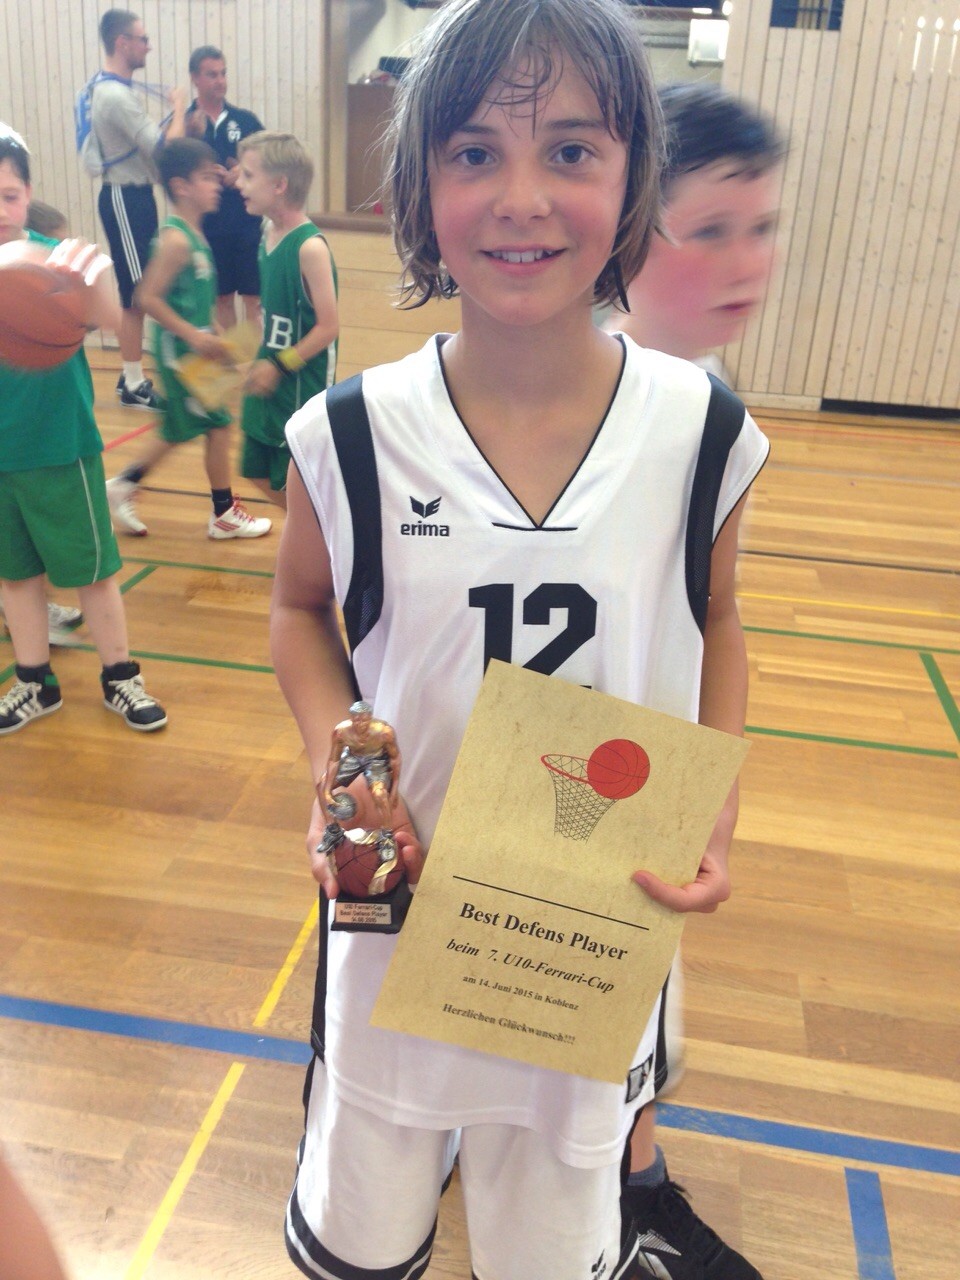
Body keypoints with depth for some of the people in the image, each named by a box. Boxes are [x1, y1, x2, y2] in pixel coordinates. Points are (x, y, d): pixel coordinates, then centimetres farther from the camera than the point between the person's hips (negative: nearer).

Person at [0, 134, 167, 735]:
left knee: (93, 567, 7)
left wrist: (90, 271, -48)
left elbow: (109, 318, -29)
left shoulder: (51, 258, -12)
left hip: (61, 447, -4)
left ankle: (121, 677, 24)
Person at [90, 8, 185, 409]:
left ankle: (132, 375, 24)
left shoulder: (116, 88, 13)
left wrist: (175, 119, 1)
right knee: (135, 294, -5)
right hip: (125, 199, -10)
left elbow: (145, 142, 13)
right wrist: (179, 108, -8)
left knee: (138, 293, 15)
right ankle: (133, 386, 3)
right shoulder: (114, 95, -20)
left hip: (134, 197, 10)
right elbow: (163, 149, -23)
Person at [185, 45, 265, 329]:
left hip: (248, 223, 0)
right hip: (208, 226, 0)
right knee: (222, 297, 10)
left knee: (253, 297, 1)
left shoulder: (245, 120, 3)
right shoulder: (184, 123, 0)